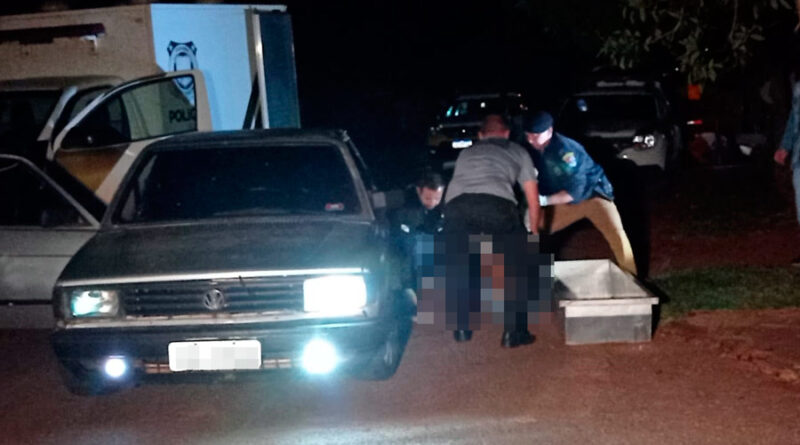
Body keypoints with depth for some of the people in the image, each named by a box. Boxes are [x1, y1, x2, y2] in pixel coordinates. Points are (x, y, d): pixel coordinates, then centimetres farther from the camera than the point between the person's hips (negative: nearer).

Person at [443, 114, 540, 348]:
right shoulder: (517, 151, 31)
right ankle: (514, 331, 11)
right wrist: (535, 228, 49)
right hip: (497, 203, -2)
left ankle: (462, 328, 26)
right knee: (516, 267, 13)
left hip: (456, 203, 2)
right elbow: (532, 197, 33)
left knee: (458, 268, 21)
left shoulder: (466, 153, 38)